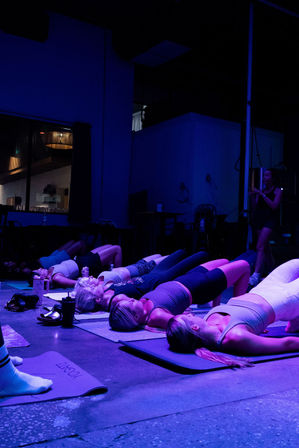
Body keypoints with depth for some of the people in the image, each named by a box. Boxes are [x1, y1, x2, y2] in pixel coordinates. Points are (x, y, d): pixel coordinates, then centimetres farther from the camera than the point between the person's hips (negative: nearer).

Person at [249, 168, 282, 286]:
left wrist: (262, 195, -16)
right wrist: (254, 196, -1)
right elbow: (255, 208, 13)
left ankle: (256, 275, -25)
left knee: (260, 247, -19)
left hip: (271, 220, -6)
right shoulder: (262, 191, 15)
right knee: (266, 248, 13)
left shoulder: (277, 191, 0)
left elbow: (274, 206, -14)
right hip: (260, 220, 6)